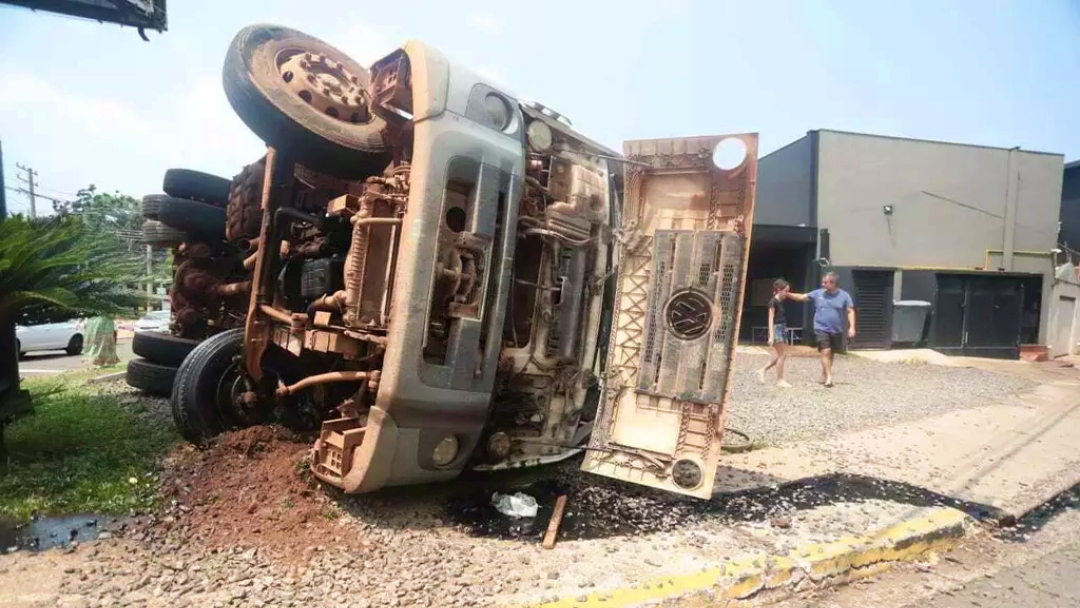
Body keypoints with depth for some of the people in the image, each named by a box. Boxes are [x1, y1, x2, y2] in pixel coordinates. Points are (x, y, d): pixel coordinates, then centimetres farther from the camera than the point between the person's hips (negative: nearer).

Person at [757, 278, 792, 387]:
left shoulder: (781, 302, 14)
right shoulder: (773, 301, -12)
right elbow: (771, 319, -15)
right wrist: (771, 335, -20)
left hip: (782, 329, 9)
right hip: (777, 329, -9)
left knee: (782, 355, 9)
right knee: (781, 355, -4)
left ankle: (763, 370, 15)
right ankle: (780, 380, 3)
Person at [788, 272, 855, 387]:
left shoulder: (844, 295, -3)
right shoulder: (818, 293, 0)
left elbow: (850, 311, -3)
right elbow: (802, 297, 1)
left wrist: (851, 327, -12)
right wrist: (787, 294, -10)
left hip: (837, 331, 1)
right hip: (821, 329, -1)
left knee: (830, 354, 13)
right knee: (825, 352, -14)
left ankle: (824, 375, 28)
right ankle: (829, 377, -12)